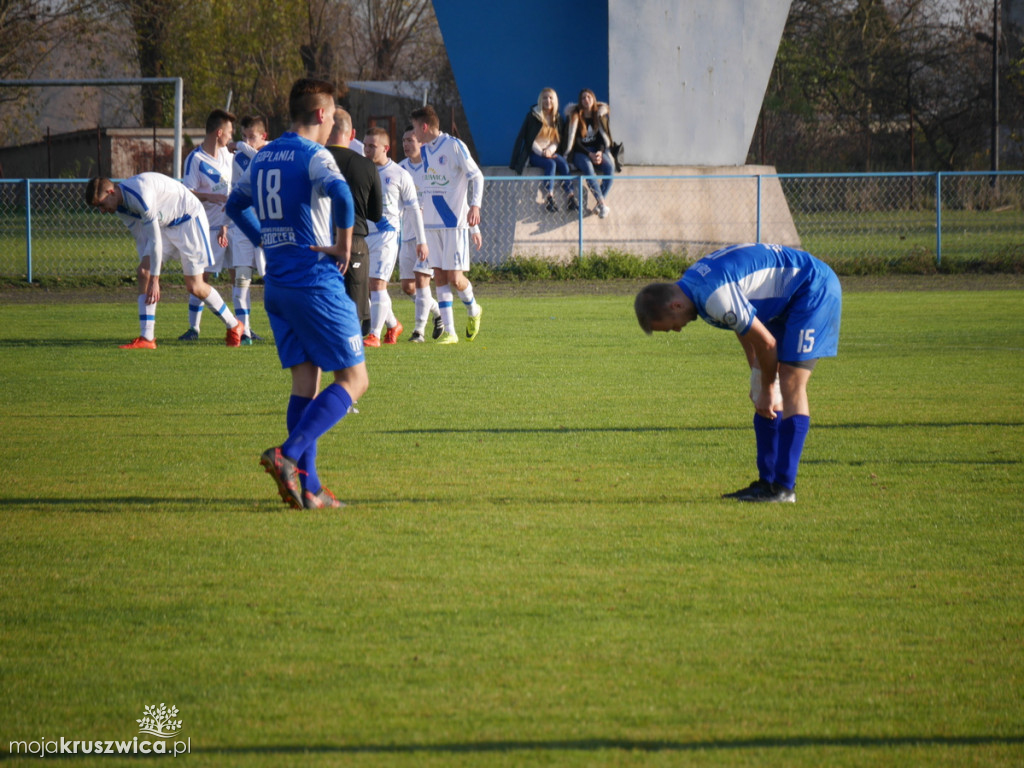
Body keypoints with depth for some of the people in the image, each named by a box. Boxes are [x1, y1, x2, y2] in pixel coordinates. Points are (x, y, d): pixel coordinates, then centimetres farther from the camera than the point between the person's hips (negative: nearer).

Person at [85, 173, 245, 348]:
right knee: (143, 274, -9)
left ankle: (234, 326, 16)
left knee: (195, 287, -6)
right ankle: (146, 338, -11)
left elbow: (155, 240, -29)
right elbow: (142, 240, 7)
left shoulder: (140, 194, -32)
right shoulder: (121, 205, -3)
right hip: (165, 226, 8)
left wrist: (154, 280, -25)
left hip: (189, 220, -8)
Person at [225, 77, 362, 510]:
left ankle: (308, 487, 4)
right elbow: (340, 193, -31)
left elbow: (236, 205, 28)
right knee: (354, 379, -2)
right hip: (317, 282, -8)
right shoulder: (313, 156, -11)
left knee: (305, 382, 10)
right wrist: (343, 247, -18)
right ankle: (288, 454, -18)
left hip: (277, 286, 8)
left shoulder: (264, 157, 13)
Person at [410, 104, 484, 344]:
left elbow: (476, 176, -10)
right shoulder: (423, 151, 12)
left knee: (454, 277, -8)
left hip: (455, 222, -7)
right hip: (432, 223, 7)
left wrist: (475, 205, -21)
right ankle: (449, 331, 3)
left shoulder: (453, 146, -10)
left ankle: (473, 309, 21)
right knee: (440, 277, 1)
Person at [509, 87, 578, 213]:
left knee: (563, 164, -27)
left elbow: (558, 140, 11)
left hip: (551, 152, 4)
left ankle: (570, 197, -33)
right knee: (551, 164, -33)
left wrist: (550, 151, -9)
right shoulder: (533, 116, -3)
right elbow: (529, 139, -5)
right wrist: (541, 153, -16)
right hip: (534, 154, -4)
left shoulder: (558, 118, 11)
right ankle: (549, 197, -38)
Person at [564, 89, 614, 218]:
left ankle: (601, 201, -27)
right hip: (580, 153, -3)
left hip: (598, 150, 3)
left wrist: (599, 152, -12)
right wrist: (590, 155, -18)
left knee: (610, 167, -29)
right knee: (588, 167, -37)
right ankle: (602, 203, -42)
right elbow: (574, 142, -6)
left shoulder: (600, 116, 8)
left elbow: (604, 138, 8)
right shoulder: (575, 117, -2)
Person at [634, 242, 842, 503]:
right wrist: (761, 385, 12)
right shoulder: (692, 284, 1)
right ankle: (767, 481, 10)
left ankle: (784, 487, -12)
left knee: (791, 388, -13)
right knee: (761, 389, 7)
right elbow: (746, 328, 14)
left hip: (815, 290, -10)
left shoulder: (717, 298, -30)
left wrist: (768, 390, -5)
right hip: (788, 299, 10)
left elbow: (767, 343, -21)